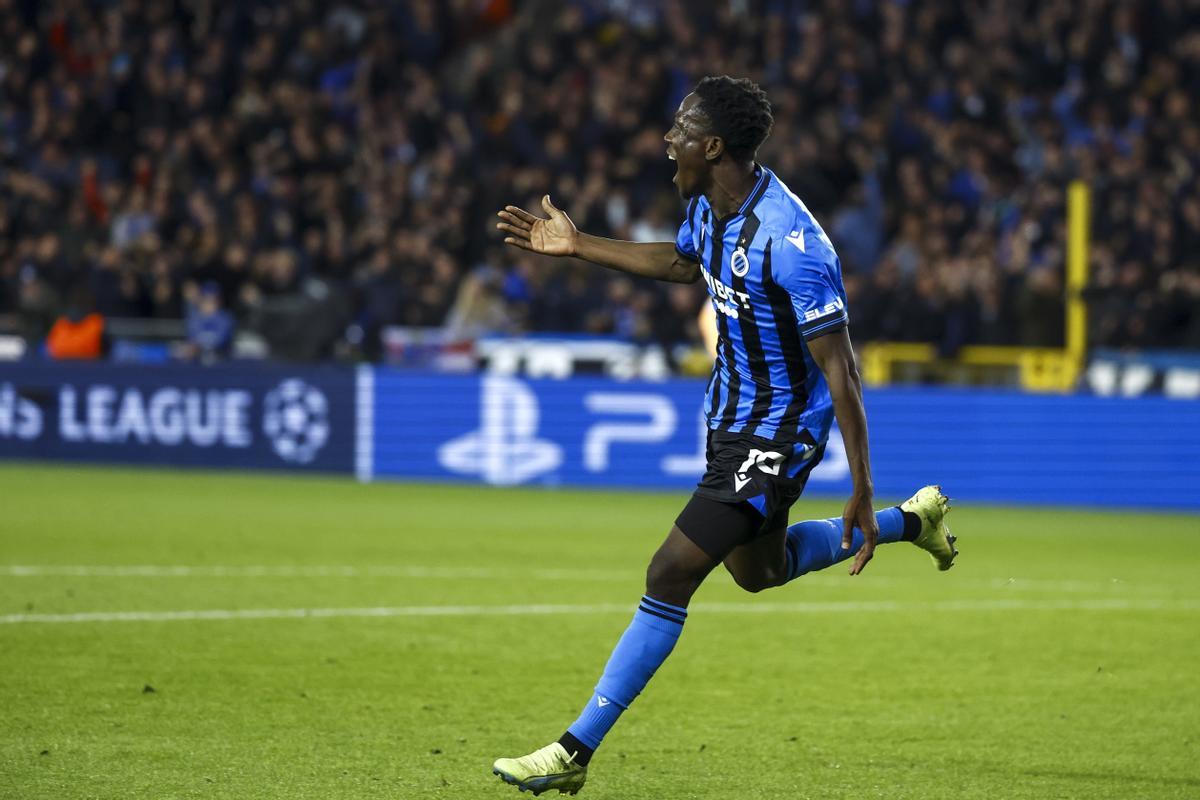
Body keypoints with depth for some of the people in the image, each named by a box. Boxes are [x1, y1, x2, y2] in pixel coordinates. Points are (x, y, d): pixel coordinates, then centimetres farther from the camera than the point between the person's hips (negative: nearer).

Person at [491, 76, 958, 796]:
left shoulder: (790, 243, -31)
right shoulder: (709, 206, -4)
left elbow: (840, 371, -27)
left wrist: (862, 496, -25)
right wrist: (577, 246, 20)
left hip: (778, 434, -10)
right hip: (731, 411, 10)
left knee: (671, 575, -13)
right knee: (758, 571, 27)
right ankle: (915, 521, 45)